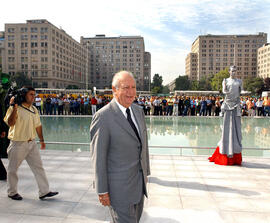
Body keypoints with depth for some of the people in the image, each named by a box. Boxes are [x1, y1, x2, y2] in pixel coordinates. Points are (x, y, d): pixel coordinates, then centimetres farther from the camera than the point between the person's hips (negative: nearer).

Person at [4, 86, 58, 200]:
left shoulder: (34, 109, 8)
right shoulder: (15, 109, -13)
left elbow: (38, 125, 17)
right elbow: (10, 123, -28)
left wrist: (41, 140, 20)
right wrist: (14, 108, -34)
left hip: (32, 143, 6)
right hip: (18, 144, -6)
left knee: (38, 167, 6)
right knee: (13, 169, 9)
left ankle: (44, 191, 13)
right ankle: (12, 192, 30)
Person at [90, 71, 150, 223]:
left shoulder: (138, 111, 4)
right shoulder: (103, 117, -19)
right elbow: (98, 156, -16)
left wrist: (146, 172, 14)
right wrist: (102, 191, -12)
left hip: (139, 181, 7)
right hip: (119, 187, -7)